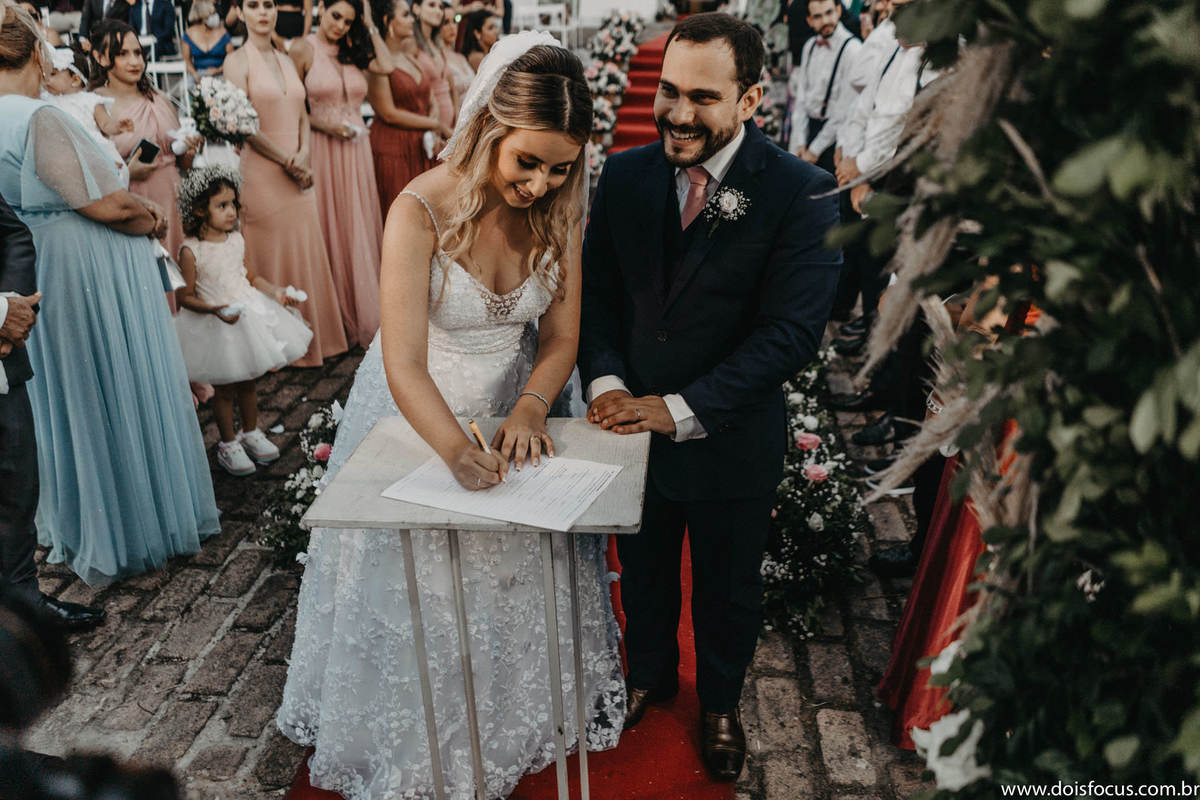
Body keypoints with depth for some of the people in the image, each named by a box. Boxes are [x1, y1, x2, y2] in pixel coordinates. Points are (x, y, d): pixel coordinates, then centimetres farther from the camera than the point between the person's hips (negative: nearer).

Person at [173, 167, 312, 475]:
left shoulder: (236, 240, 1)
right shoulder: (191, 250, -17)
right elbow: (185, 296, -14)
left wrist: (275, 291, 1)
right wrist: (214, 309, -28)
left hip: (248, 317, 5)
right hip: (215, 328, -5)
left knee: (248, 382, 18)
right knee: (224, 389, 7)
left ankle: (251, 433, 38)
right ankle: (228, 444, 25)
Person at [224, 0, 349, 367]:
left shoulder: (286, 60, 15)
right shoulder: (237, 60, -4)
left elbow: (302, 116, 13)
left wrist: (304, 154, -5)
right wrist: (287, 161, -12)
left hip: (298, 170, 6)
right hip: (262, 171, -6)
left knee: (305, 252, 8)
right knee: (271, 256, -1)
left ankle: (310, 340, 19)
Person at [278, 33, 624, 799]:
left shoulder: (559, 210, -14)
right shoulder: (423, 210, -28)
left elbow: (561, 337, -8)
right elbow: (404, 366, -32)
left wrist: (528, 408, -27)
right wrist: (459, 451, -48)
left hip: (514, 407, 4)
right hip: (421, 414, -3)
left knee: (521, 576, 17)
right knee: (417, 585, 12)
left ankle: (521, 722, 46)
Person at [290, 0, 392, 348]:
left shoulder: (352, 50, 13)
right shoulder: (303, 49, -1)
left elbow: (386, 66, -5)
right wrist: (321, 123, -15)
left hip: (355, 150, 4)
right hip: (321, 149, -4)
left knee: (358, 229, 7)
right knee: (328, 231, 2)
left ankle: (363, 315, 17)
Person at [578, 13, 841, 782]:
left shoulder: (801, 193, -18)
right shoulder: (625, 174, -5)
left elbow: (792, 332, -22)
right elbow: (597, 290, 0)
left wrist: (681, 410, -25)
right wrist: (605, 382, -17)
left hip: (732, 440, -3)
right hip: (633, 428, 3)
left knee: (728, 589, 21)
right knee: (643, 573, 25)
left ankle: (721, 702, 50)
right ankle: (649, 675, 55)